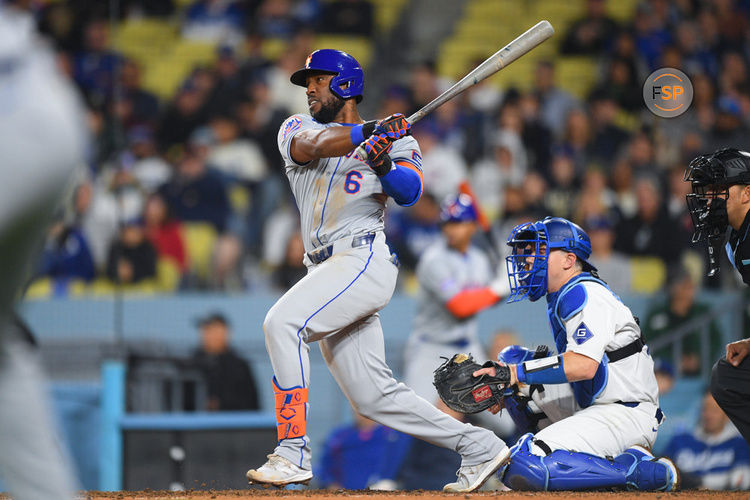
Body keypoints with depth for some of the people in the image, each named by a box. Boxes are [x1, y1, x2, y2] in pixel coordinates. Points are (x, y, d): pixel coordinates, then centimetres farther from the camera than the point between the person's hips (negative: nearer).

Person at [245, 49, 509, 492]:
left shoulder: (395, 140, 7)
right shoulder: (297, 128, 17)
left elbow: (410, 191, -11)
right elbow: (310, 146, -9)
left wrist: (386, 166, -33)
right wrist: (365, 132, -27)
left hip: (364, 257, -6)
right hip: (328, 269, 6)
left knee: (283, 322, -27)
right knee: (373, 396, 3)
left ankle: (293, 452, -29)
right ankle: (479, 447, 12)